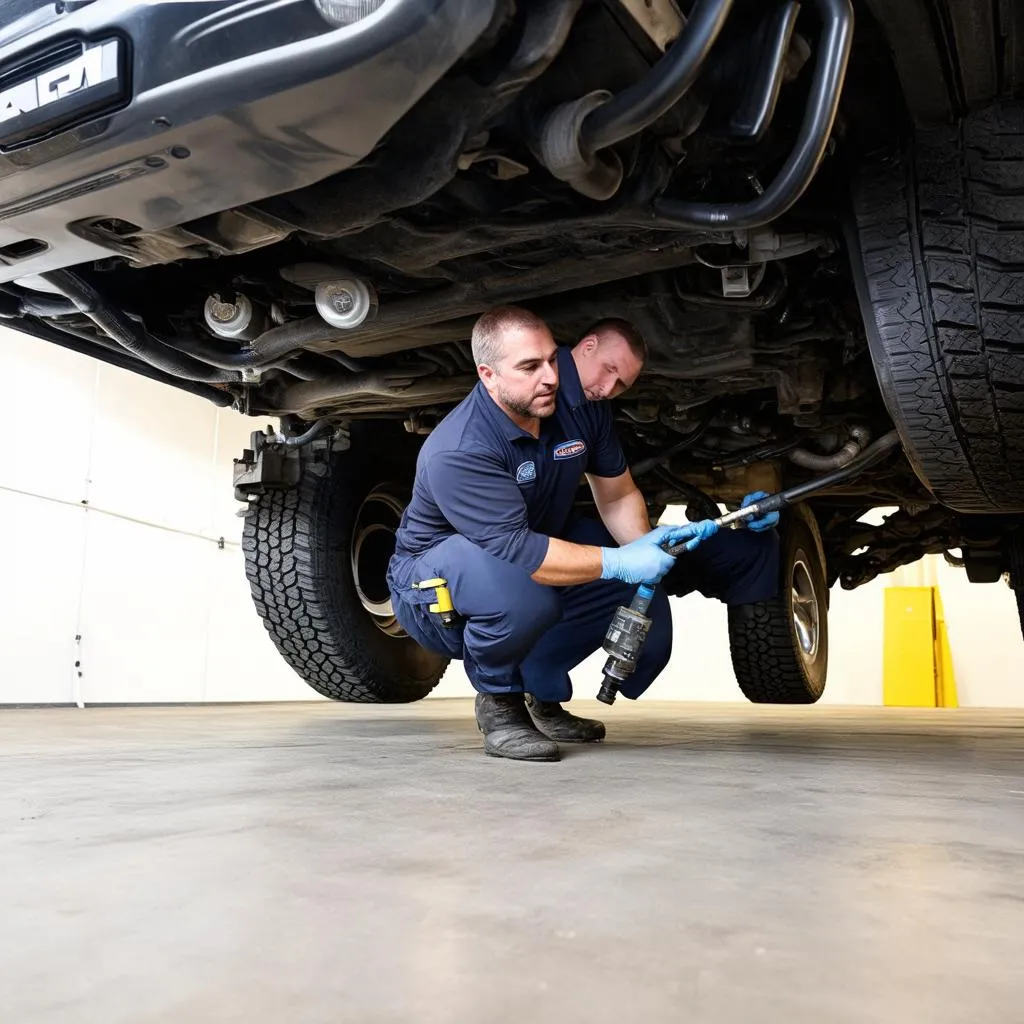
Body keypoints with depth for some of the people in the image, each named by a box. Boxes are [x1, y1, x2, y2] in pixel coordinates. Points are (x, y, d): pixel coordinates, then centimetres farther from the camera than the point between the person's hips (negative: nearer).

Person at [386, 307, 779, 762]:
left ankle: (541, 692, 12)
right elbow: (516, 549, -39)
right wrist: (618, 562, -39)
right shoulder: (457, 452, -33)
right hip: (434, 572, -7)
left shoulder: (581, 401, -12)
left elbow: (618, 497, -2)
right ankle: (498, 701, -7)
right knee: (524, 597, -39)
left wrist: (643, 545, -22)